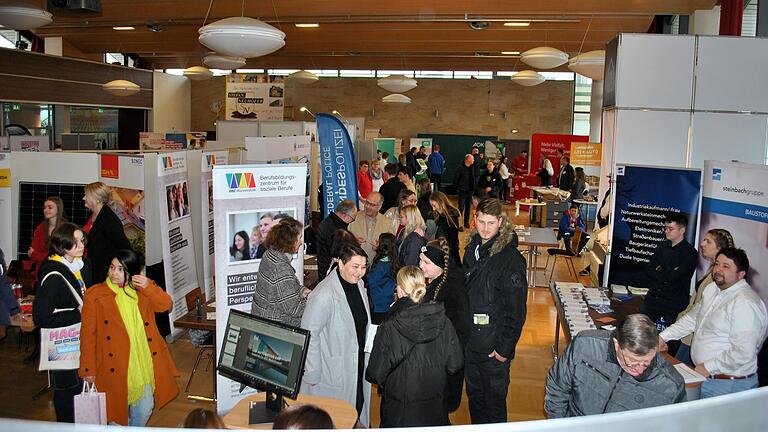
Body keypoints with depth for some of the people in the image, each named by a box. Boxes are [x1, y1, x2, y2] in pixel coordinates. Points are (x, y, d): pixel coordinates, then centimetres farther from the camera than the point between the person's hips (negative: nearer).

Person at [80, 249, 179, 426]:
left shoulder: (142, 291, 6)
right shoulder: (95, 295, -6)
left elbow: (166, 305, -3)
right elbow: (88, 333, -5)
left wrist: (149, 287, -18)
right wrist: (88, 369, -6)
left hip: (143, 362, 4)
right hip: (114, 365, -3)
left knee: (145, 408, 16)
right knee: (116, 409, 9)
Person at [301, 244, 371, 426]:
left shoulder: (359, 284, 2)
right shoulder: (323, 295, -25)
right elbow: (309, 335, -21)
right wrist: (312, 375, -17)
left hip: (357, 363, 8)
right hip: (333, 373, -7)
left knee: (357, 406, 20)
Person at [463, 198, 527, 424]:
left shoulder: (510, 258, -19)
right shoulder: (472, 249, 3)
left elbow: (516, 310, -17)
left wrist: (504, 348, -16)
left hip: (493, 346, -6)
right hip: (470, 341, 7)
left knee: (493, 400, 8)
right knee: (474, 395, 21)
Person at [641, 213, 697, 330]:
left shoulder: (690, 252, -8)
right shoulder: (662, 246, 12)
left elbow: (673, 276, -16)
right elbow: (648, 269, 6)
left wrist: (659, 271, 1)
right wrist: (666, 274, -8)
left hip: (674, 303, -5)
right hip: (652, 297, 6)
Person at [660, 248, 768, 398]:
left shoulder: (745, 303, -22)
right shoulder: (712, 289, 8)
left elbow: (743, 353, -27)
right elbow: (693, 318, 22)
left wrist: (708, 367, -19)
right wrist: (664, 336, 14)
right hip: (703, 375, 8)